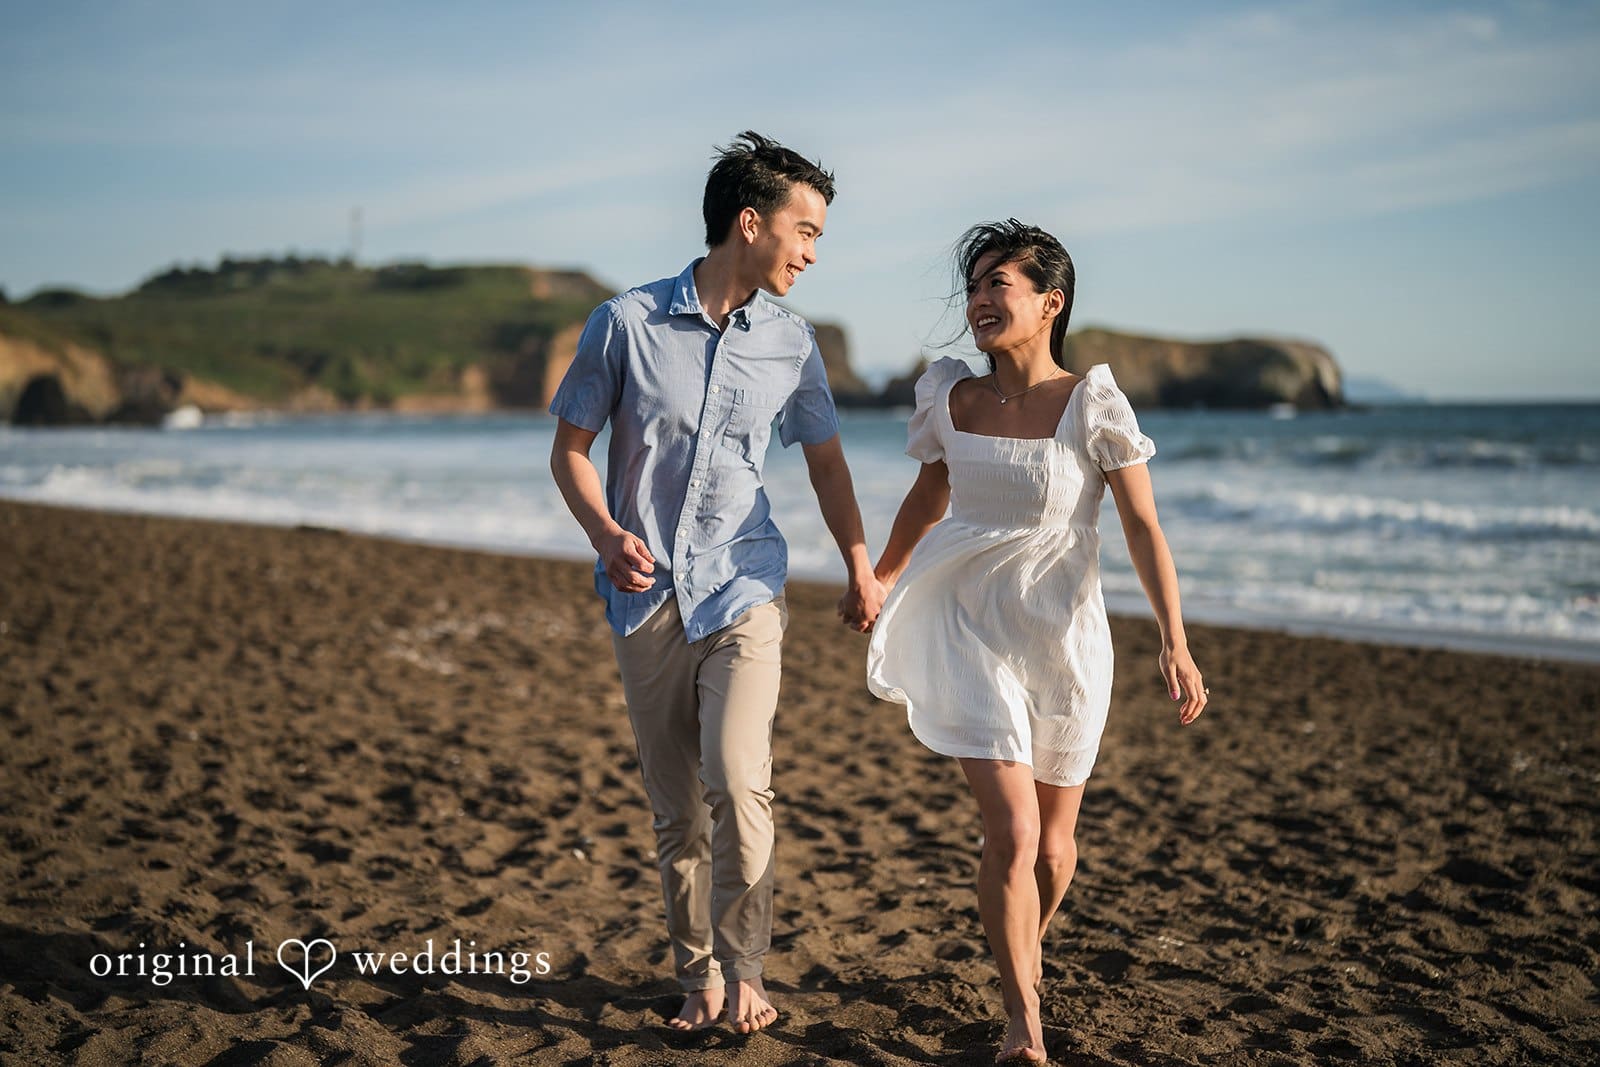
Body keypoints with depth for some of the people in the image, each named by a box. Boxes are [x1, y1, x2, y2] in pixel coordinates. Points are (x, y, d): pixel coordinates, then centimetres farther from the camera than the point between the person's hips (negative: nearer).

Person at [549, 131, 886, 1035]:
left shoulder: (792, 341, 4)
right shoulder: (627, 323, -5)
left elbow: (826, 459, 17)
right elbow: (570, 449, 2)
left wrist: (861, 568, 19)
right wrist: (606, 533, -16)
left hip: (743, 593, 1)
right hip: (647, 598, 0)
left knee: (738, 786, -16)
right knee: (678, 809, 5)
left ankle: (744, 970, 1)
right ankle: (698, 974, 21)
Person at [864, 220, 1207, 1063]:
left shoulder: (1091, 404, -10)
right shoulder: (950, 398, -1)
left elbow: (1142, 527, -9)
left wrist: (1174, 641, -18)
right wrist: (880, 578, 30)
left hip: (1064, 639, -1)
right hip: (972, 634, 1)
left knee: (1053, 842, 13)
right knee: (1011, 831, -12)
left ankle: (1027, 948, 46)